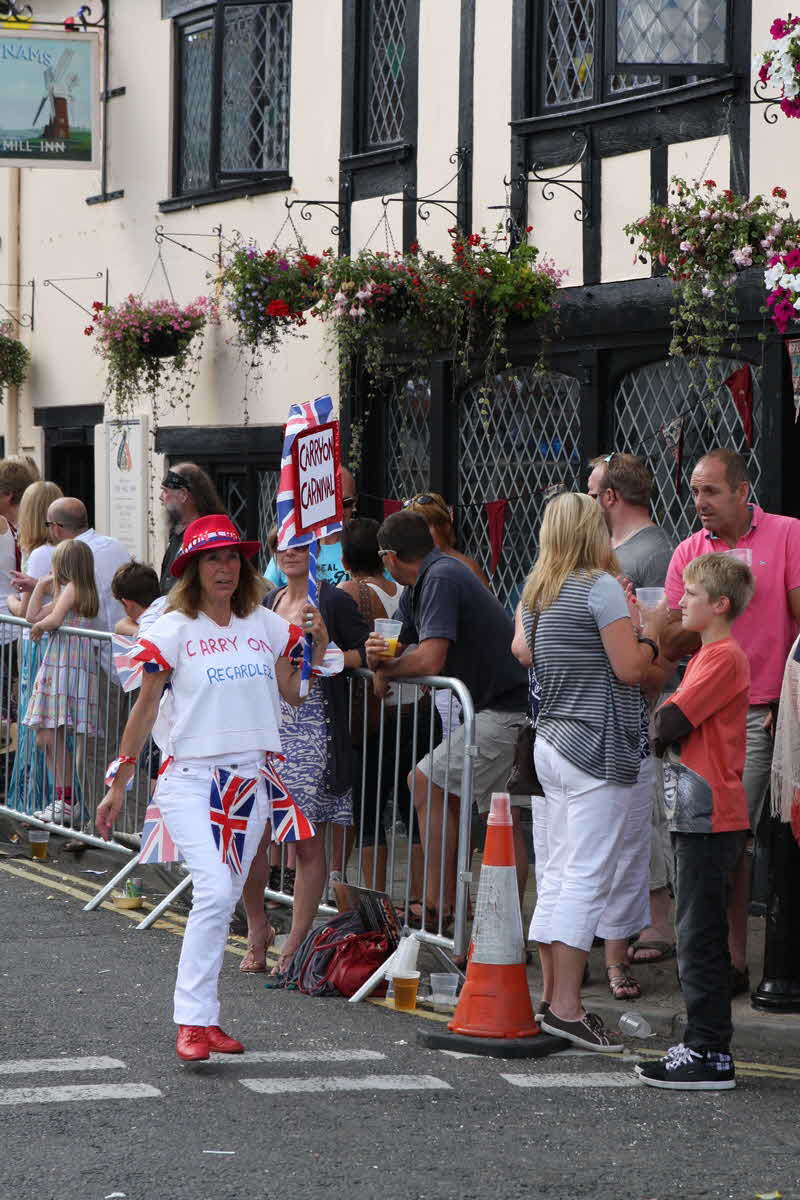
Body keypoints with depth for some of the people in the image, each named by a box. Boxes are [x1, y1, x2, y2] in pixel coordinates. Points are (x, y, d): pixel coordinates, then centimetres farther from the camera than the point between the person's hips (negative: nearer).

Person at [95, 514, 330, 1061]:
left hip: (250, 780, 4)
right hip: (191, 778, -4)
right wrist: (119, 784, 3)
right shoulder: (174, 630, -3)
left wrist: (319, 640, -1)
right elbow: (146, 707, 2)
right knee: (215, 892, -19)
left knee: (222, 903, 7)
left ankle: (204, 1017, 15)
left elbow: (295, 692, 13)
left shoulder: (267, 625, 8)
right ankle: (193, 1021, -17)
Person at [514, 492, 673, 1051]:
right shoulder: (601, 587, -12)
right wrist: (649, 634, 4)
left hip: (550, 742, 8)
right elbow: (630, 669, -15)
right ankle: (566, 1008, -10)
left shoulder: (536, 593, 11)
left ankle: (553, 999, 14)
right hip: (598, 751, -8)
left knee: (554, 879, 11)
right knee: (587, 880, -7)